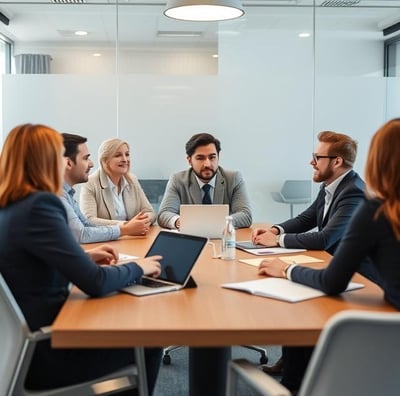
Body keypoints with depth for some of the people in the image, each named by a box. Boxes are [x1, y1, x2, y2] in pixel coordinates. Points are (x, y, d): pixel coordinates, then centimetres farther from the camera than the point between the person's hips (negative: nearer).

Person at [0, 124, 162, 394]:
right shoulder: (39, 206, -23)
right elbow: (95, 283, -23)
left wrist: (86, 256, 10)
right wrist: (138, 268, -5)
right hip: (41, 353, -9)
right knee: (147, 345, 9)